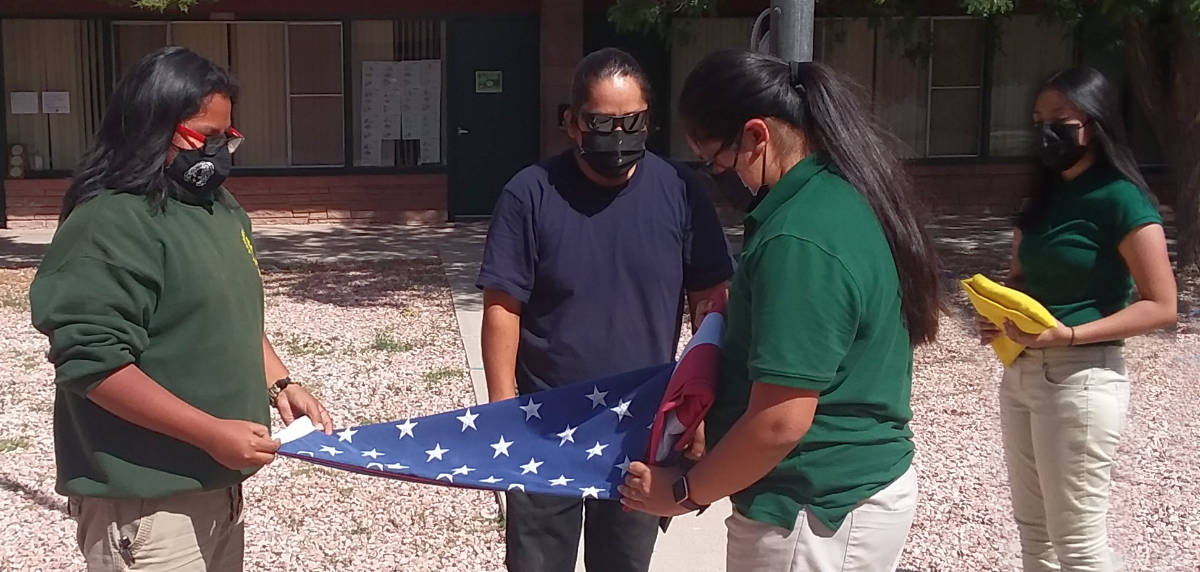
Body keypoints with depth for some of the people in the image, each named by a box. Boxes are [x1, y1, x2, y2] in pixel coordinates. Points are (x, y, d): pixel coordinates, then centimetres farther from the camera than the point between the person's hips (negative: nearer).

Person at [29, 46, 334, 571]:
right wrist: (212, 433, -24)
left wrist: (278, 384, 3)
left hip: (215, 484, 9)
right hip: (145, 504, -9)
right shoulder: (110, 225, -18)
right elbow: (93, 363, -24)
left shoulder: (219, 207, 10)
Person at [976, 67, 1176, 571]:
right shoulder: (1044, 196, 10)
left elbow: (1161, 306, -15)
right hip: (1020, 372, 8)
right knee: (1033, 525, 18)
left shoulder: (1121, 200, -13)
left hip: (1081, 376, -8)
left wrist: (1067, 335, -24)